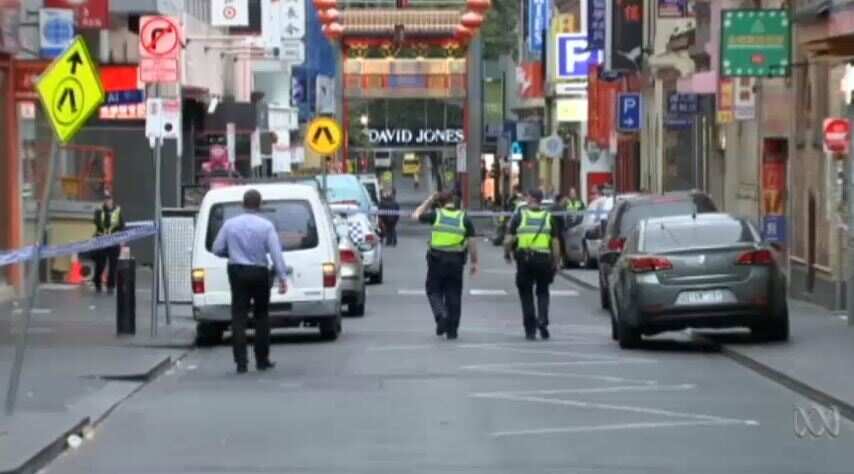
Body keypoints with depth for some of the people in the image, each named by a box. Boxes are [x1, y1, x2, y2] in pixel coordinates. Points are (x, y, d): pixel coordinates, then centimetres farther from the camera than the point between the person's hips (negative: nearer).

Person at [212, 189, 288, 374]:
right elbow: (276, 253, -13)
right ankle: (262, 360, 16)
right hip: (259, 273, -1)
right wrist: (282, 277, -13)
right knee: (261, 316, 12)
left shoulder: (230, 224, -1)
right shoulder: (266, 226, -7)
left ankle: (241, 362, -7)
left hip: (237, 272, 1)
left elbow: (217, 249, 2)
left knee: (239, 317, 1)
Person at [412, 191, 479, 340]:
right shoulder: (464, 218, 2)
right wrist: (474, 262, 8)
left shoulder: (436, 215, -3)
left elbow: (416, 215, 11)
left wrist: (428, 201, 17)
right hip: (456, 261, 2)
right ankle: (452, 330, 10)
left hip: (437, 259, -2)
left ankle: (441, 315, -17)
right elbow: (471, 242, 0)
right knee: (453, 295, 8)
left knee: (434, 291, 10)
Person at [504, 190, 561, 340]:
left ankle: (530, 330, 8)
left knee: (526, 293, 10)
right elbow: (555, 243, 3)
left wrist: (507, 253, 16)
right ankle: (542, 319, -7)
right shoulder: (549, 218, 6)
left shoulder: (519, 216, 2)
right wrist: (556, 263, 11)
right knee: (542, 292, 16)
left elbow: (509, 240, -2)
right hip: (544, 259, 1)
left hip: (524, 259, -1)